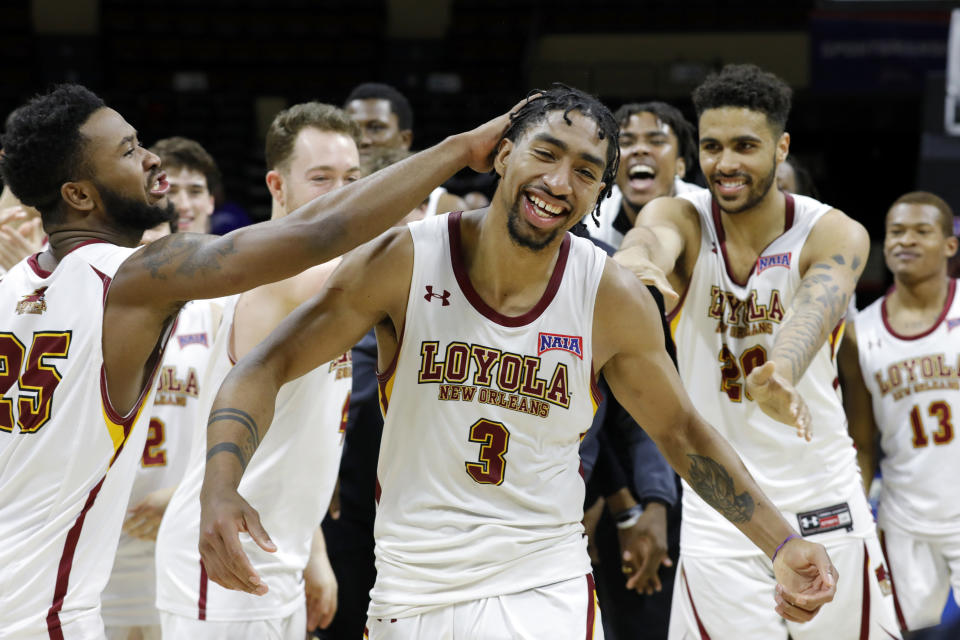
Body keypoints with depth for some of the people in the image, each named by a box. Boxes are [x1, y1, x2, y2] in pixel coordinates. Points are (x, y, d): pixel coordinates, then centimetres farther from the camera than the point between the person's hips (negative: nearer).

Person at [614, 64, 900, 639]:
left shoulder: (835, 234, -10)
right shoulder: (681, 218, -7)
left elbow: (820, 300, -33)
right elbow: (652, 240, -32)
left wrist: (783, 367, -57)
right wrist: (637, 267, -59)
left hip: (823, 501, 0)